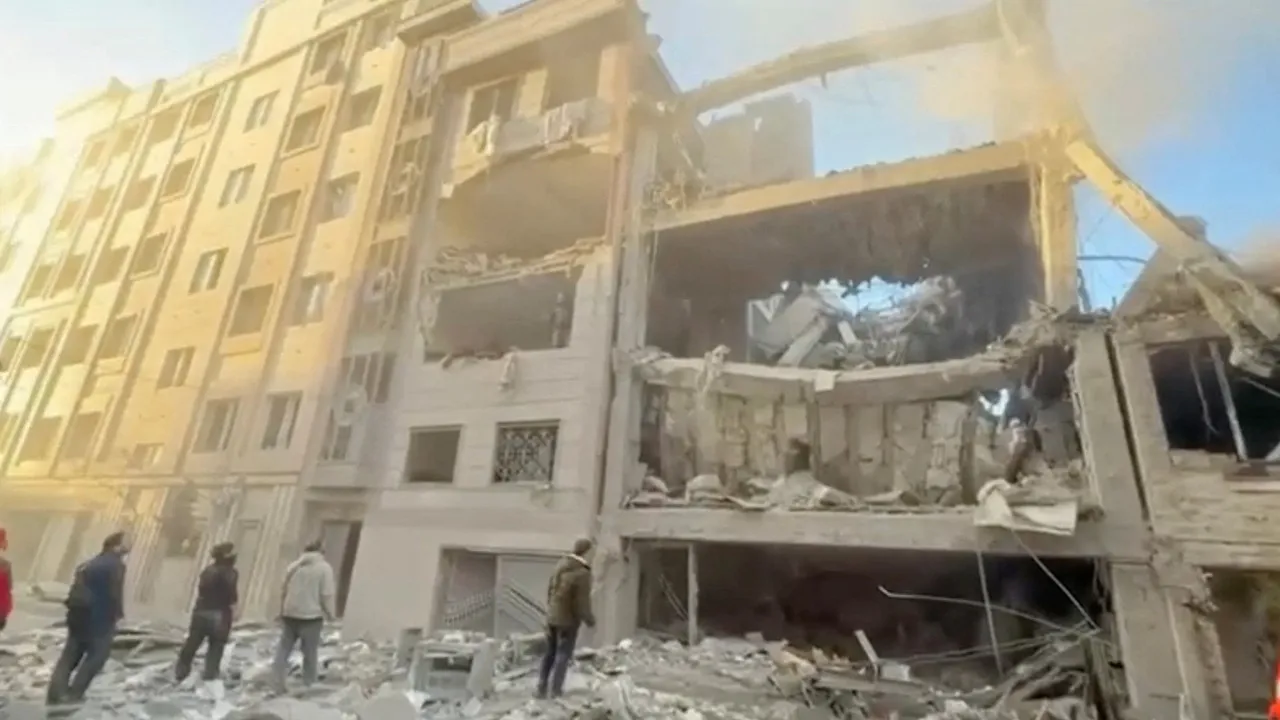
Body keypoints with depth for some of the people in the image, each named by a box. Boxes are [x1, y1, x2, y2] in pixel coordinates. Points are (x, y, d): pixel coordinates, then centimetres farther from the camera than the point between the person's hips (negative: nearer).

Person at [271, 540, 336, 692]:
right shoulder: (324, 567, -8)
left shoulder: (293, 566, 7)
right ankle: (308, 686, 13)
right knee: (310, 653, 7)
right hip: (311, 616, -4)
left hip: (290, 614, 4)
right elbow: (326, 595, -11)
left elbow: (284, 592, 12)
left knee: (283, 649, 13)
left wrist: (282, 612, 24)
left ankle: (276, 684, 12)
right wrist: (331, 615, 1)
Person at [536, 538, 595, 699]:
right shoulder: (582, 573, -25)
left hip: (552, 616, 7)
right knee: (563, 654, 10)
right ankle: (556, 689, 18)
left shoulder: (561, 564, -2)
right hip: (568, 620, -6)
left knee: (550, 652, 19)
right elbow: (582, 603, -20)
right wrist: (590, 620, -3)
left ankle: (542, 687, 26)